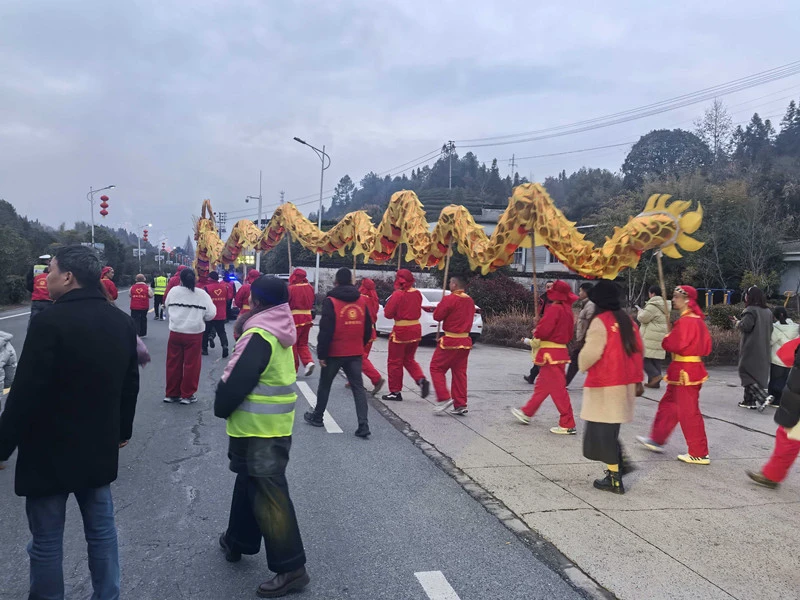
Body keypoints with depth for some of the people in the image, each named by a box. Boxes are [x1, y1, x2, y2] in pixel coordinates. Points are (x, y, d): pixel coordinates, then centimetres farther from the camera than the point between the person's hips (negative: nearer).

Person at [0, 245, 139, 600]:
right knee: (102, 530, 17)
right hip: (100, 448, 7)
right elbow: (130, 384, 11)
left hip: (50, 451, -6)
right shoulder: (123, 322, 3)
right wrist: (122, 430, 23)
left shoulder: (50, 322, -20)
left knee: (46, 541, 9)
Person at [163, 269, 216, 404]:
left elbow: (167, 306, 14)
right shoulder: (202, 294, -9)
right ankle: (187, 395, 11)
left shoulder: (173, 291, -2)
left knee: (173, 364, 12)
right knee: (191, 364, 6)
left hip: (175, 332, 2)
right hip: (194, 333, -2)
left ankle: (171, 394, 20)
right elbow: (211, 314, -8)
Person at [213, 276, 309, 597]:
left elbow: (237, 381, -21)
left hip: (258, 427, -10)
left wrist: (221, 407, -5)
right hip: (273, 423, 10)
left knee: (268, 495, -4)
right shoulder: (280, 332, 9)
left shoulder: (259, 336, -21)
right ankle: (238, 539, 42)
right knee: (249, 482, 24)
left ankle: (291, 568, 3)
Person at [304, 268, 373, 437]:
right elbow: (368, 329, 11)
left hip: (335, 352, -3)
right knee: (358, 387, 3)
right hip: (355, 353, 4)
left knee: (325, 385, 15)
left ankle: (317, 417, 30)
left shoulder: (331, 301, -11)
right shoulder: (361, 301, 6)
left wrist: (321, 353, -10)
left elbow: (325, 330, -14)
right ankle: (363, 425, -7)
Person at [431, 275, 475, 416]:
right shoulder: (470, 301, 8)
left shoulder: (449, 299, -15)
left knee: (436, 368, 5)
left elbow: (437, 316, -10)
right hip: (465, 341, 7)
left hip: (450, 341, -7)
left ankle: (444, 398, -5)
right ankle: (460, 405, 11)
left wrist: (440, 305, 6)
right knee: (460, 372, 11)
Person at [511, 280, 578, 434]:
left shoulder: (555, 308, -18)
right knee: (542, 385, 20)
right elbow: (569, 334, 17)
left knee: (558, 389, -4)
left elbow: (542, 331, -24)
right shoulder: (567, 309, 10)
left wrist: (536, 334, -3)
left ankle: (568, 425, 1)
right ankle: (526, 413, 34)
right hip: (560, 351, 10)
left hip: (551, 354, -10)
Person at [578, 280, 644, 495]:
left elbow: (589, 354, -16)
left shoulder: (600, 322, -14)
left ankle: (614, 479, 3)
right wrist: (637, 379, 19)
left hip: (604, 385, -8)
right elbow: (637, 350, 13)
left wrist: (582, 365, 5)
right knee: (610, 428, 21)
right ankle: (619, 462, 23)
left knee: (602, 429, 0)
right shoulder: (628, 321, 9)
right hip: (625, 384, 8)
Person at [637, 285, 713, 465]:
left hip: (685, 373, -11)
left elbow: (676, 344, -26)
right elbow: (706, 347, 15)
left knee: (689, 412, -3)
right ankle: (657, 440, 30)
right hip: (692, 368, 11)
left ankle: (699, 454, 4)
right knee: (668, 405, 19)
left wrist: (666, 340, -6)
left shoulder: (686, 321, -19)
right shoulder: (697, 319, 13)